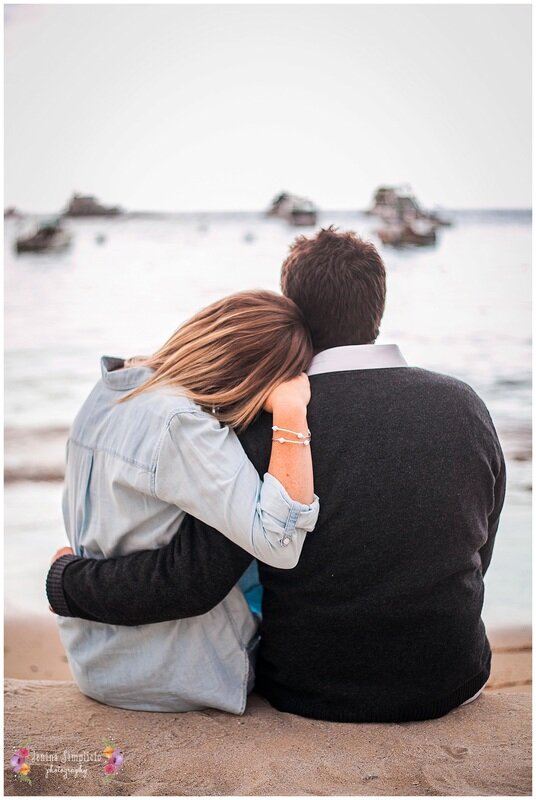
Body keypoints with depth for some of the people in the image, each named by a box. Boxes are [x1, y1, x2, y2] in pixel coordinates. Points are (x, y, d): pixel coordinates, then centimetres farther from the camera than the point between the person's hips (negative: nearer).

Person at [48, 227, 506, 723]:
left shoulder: (274, 421, -20)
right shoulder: (466, 406, -8)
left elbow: (191, 579, -23)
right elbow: (476, 556, 4)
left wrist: (66, 579, -7)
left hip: (309, 692, -2)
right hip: (451, 686, 3)